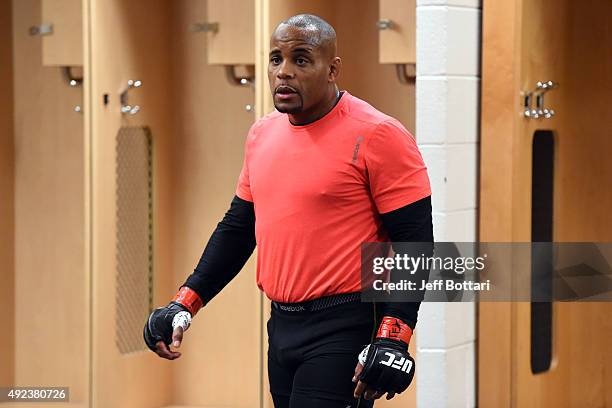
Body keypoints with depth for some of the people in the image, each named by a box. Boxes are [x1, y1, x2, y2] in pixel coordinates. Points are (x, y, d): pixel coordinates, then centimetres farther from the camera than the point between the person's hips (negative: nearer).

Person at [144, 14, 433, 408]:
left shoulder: (376, 136, -10)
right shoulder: (263, 135, 11)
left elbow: (415, 242, -12)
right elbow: (237, 228, 20)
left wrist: (393, 338, -20)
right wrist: (186, 303, 12)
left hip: (343, 332, -7)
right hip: (282, 327, 7)